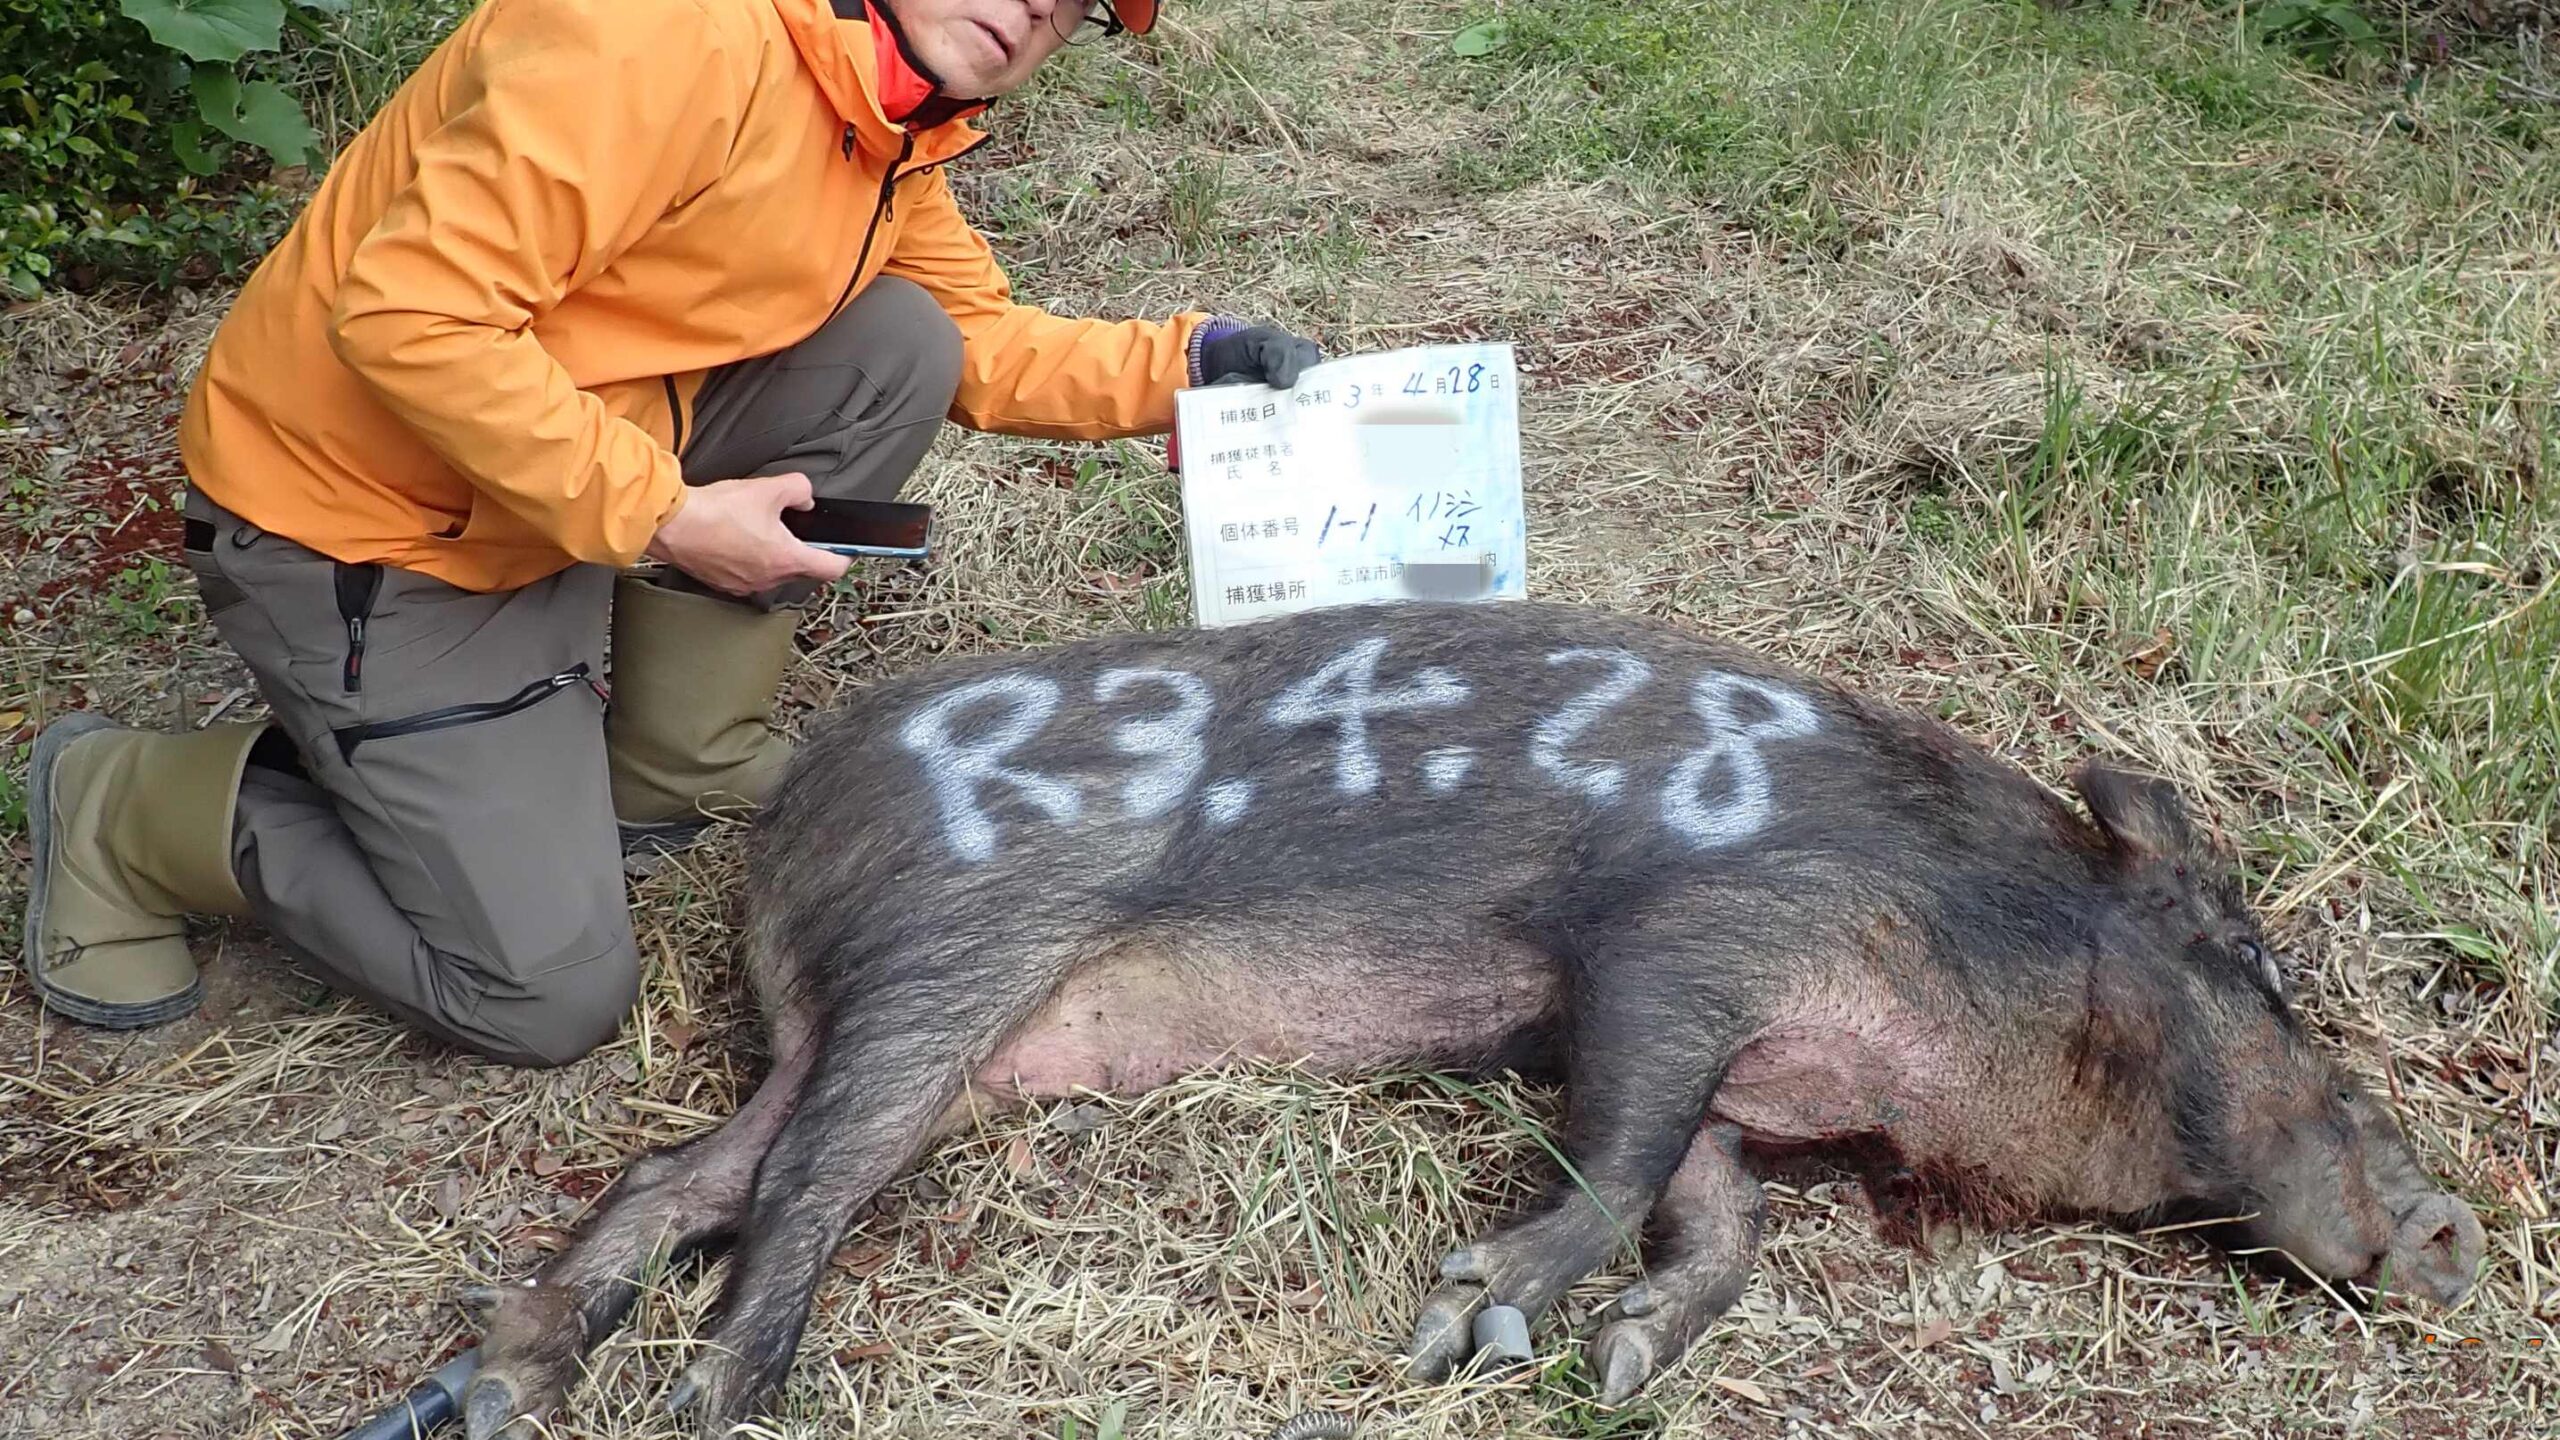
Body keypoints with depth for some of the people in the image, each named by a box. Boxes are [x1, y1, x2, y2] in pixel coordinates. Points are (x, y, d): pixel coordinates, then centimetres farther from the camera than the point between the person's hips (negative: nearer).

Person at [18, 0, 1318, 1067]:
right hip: (356, 525, -8)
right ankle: (130, 811, 11)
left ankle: (665, 764, 7)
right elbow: (407, 313, -32)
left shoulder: (899, 123, 1)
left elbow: (978, 339, 10)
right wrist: (660, 516, -28)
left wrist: (1180, 362, -4)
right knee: (555, 996, -9)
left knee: (898, 347, -6)